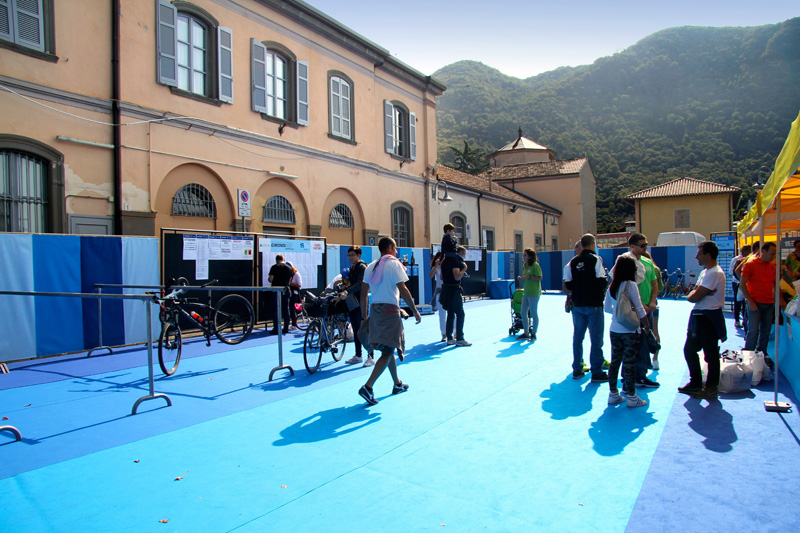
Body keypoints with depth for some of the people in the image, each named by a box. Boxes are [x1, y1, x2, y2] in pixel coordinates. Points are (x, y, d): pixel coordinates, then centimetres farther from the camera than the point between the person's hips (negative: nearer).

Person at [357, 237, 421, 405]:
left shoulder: (371, 267, 14)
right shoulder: (394, 264, -7)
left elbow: (363, 292, 13)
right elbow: (403, 290, -14)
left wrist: (365, 314, 19)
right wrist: (415, 311, -10)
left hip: (375, 309, 8)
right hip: (390, 310, -8)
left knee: (388, 349, 18)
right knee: (387, 352, -5)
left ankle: (397, 384, 30)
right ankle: (368, 387, -14)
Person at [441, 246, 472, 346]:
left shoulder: (446, 260, 16)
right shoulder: (455, 260, -13)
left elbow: (442, 277, 21)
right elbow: (457, 276, -23)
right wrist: (464, 269, -7)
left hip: (446, 288, 9)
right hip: (454, 289, -9)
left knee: (450, 314, 13)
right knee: (460, 314, -3)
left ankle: (449, 338, 15)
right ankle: (459, 339, -2)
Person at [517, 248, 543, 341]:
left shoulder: (535, 265, -11)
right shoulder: (524, 266, 13)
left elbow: (540, 278, -13)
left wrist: (529, 277, -20)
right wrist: (522, 278, 3)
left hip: (534, 292, -8)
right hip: (526, 292, 8)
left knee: (534, 314, 1)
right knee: (523, 312, 8)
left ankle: (534, 334, 12)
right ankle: (525, 333, 18)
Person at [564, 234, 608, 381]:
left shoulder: (573, 262, 4)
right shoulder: (596, 259, -9)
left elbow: (568, 285, 3)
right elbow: (602, 282, -15)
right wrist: (605, 283, 7)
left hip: (577, 304, 5)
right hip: (594, 304, -5)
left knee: (577, 337, 12)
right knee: (596, 338, 1)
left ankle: (577, 370, 19)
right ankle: (596, 372, 4)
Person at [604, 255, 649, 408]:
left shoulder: (611, 286, 5)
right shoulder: (630, 285, -12)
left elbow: (607, 308, 13)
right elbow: (639, 308, -10)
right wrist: (647, 325, 0)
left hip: (614, 329, 6)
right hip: (630, 330, -6)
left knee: (615, 361, 11)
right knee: (630, 363, 2)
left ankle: (613, 394, 19)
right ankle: (631, 397, 11)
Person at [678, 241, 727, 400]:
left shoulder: (714, 273, -17)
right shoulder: (705, 272, 16)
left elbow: (695, 297, -20)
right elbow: (691, 296, 12)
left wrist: (693, 294, 0)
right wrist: (696, 293, -8)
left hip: (709, 318, -10)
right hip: (698, 316, 10)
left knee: (710, 354, 1)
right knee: (689, 350, 14)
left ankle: (711, 388, 12)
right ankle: (695, 383, 26)